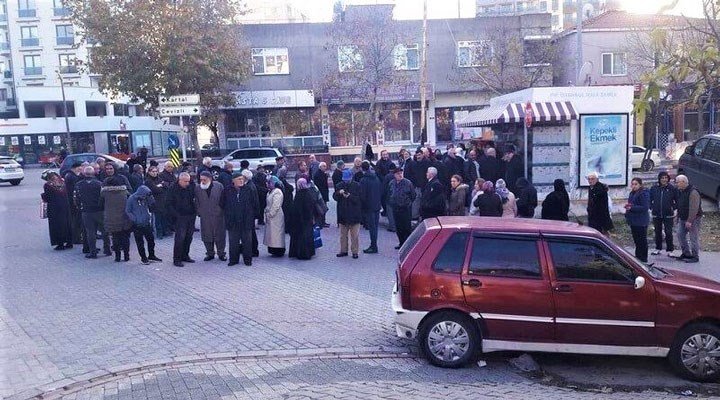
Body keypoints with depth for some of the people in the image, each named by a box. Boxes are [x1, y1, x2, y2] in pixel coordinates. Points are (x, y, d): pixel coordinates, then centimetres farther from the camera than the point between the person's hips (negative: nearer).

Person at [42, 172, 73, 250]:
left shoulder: (47, 185, -8)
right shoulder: (63, 183, 7)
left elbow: (46, 198, -8)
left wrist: (42, 195, 12)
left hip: (54, 208, -5)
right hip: (65, 206, 5)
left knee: (57, 225, 2)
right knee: (67, 223, 12)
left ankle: (60, 244, 2)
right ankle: (69, 242, 16)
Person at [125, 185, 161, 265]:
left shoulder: (146, 198, 1)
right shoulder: (132, 198, -11)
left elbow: (152, 207, 4)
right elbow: (127, 211, -6)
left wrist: (151, 197, -9)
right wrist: (135, 219, -14)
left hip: (147, 224, 4)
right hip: (137, 225, -4)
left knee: (151, 239, 9)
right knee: (140, 242, 4)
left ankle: (151, 256, 25)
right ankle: (143, 258, 16)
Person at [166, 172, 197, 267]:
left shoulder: (191, 187, 7)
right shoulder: (173, 189, -6)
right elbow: (168, 205, -5)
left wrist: (195, 212, 7)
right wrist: (176, 215, -14)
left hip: (191, 216, 5)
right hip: (180, 217, -5)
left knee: (188, 237, 9)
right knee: (180, 238, -8)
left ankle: (185, 256, 22)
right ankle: (176, 259, -1)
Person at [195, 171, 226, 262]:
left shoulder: (219, 186, -3)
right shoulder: (197, 188, 1)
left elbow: (223, 200, 3)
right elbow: (196, 202, 7)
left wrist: (222, 211, 1)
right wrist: (199, 212, 2)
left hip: (218, 215, -1)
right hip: (204, 216, 2)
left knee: (219, 235, 5)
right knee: (207, 236, 7)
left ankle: (221, 253, 18)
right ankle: (210, 253, 21)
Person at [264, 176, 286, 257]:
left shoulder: (277, 192, -16)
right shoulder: (270, 192, 15)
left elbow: (276, 206, -21)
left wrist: (269, 215, -17)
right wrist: (266, 213, 13)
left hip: (276, 217, -10)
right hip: (270, 217, 10)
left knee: (276, 233, -5)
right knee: (271, 233, 12)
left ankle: (278, 251, 1)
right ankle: (273, 250, 19)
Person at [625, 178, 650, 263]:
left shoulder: (644, 194, -14)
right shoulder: (632, 193, 14)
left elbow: (645, 207, -20)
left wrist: (632, 208, -24)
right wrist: (628, 206, 3)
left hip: (641, 221, -9)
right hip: (633, 221, 9)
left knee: (642, 241, -1)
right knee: (636, 240, 16)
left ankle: (643, 259, 6)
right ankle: (637, 257, 25)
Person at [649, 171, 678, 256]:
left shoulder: (673, 189, -4)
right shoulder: (654, 188, 1)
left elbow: (677, 201, 5)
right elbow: (650, 199, 13)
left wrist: (673, 208, -6)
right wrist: (652, 207, 2)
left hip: (668, 215, -2)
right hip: (656, 215, 2)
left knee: (668, 232, -2)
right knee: (657, 232, 11)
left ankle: (670, 250, 8)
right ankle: (658, 248, 23)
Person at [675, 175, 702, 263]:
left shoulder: (693, 192, -21)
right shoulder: (680, 191, 9)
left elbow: (694, 208, -25)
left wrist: (689, 221, -27)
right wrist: (677, 217, 19)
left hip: (693, 219, -9)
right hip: (683, 219, 9)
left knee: (694, 238, -2)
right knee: (680, 235, 12)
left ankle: (695, 257, 6)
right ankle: (686, 253, 23)